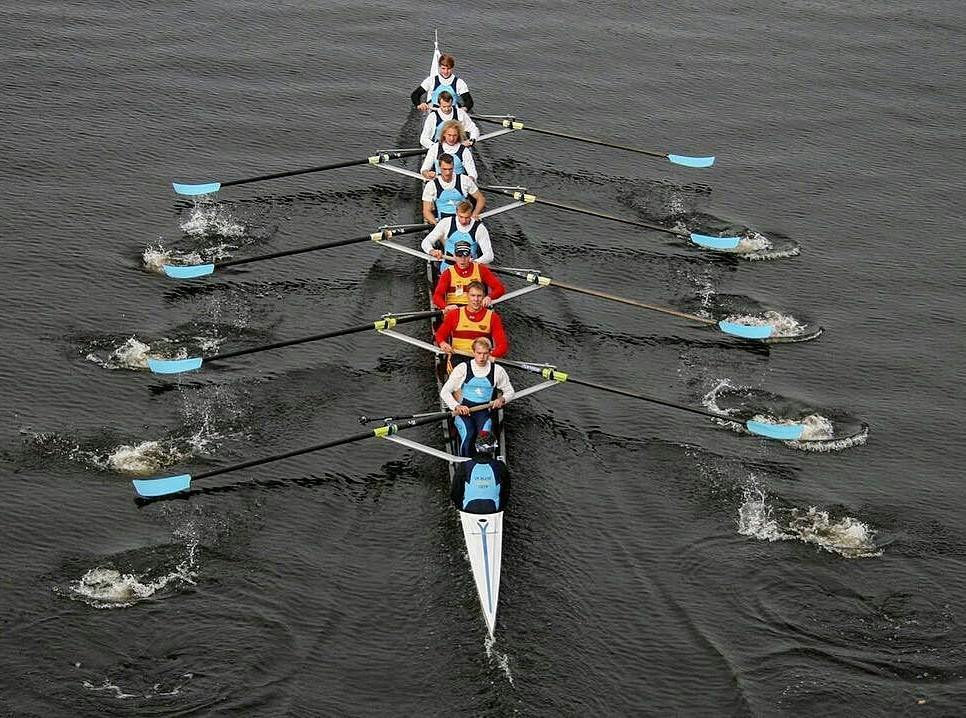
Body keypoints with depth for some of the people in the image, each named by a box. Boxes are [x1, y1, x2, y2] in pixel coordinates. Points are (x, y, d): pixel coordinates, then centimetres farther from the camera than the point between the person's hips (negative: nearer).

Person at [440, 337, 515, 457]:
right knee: (467, 436, -30)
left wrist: (502, 399, -4)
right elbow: (444, 391, 2)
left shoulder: (497, 370, 6)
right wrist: (457, 406, -15)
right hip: (463, 410, -1)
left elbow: (510, 392, 20)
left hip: (484, 412, 1)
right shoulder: (463, 368, 1)